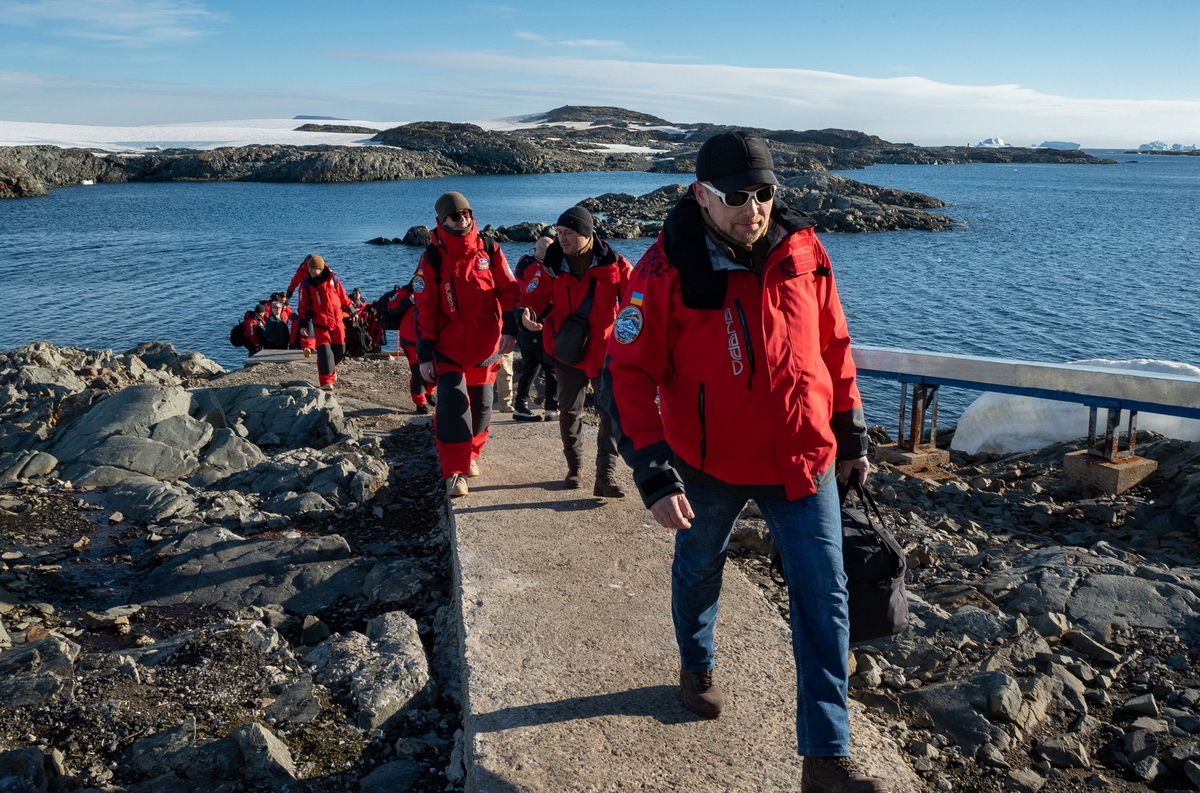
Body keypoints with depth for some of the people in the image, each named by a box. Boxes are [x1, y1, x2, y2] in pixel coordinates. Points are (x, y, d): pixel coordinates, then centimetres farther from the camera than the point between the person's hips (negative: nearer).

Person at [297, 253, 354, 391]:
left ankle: (332, 368, 37)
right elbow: (303, 305, 1)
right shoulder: (306, 284, -2)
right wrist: (303, 324, -2)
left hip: (337, 321, 2)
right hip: (320, 323, -2)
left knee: (340, 349, 8)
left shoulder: (332, 278, 0)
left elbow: (343, 296, 10)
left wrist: (351, 311, 14)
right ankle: (326, 381, -5)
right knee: (324, 351, -10)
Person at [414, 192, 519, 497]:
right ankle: (454, 472, -3)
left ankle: (470, 456, 35)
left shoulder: (490, 251, 1)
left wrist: (510, 329, -11)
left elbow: (508, 291, 3)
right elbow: (424, 309, -5)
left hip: (485, 347, 3)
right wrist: (424, 356, -8)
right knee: (452, 406, -12)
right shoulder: (432, 258, -5)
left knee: (481, 405, 13)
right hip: (449, 349, -3)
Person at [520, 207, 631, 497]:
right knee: (569, 413, 14)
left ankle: (605, 475, 0)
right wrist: (528, 312, -25)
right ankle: (574, 468, 32)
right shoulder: (552, 265, -3)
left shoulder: (612, 263, -8)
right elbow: (536, 295, -3)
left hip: (606, 351, -2)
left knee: (612, 414, -6)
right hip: (568, 352, 2)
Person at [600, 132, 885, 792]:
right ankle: (697, 665, 53)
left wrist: (851, 435, 9)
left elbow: (833, 346, 6)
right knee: (699, 568, 21)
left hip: (803, 459, 2)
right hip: (709, 462, -2)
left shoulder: (803, 252, -7)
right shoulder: (668, 269, -17)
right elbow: (628, 375, -18)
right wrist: (654, 475, -24)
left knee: (824, 600, 1)